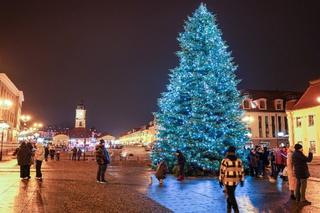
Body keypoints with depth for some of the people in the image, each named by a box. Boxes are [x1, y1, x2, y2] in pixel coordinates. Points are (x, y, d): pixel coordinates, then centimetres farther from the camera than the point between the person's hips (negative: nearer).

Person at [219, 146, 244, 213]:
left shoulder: (225, 161, -13)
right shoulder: (239, 161, 0)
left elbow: (222, 172, -11)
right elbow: (241, 171, 3)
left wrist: (220, 181, -1)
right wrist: (242, 181, 11)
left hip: (228, 181, -5)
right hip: (236, 181, 5)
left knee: (231, 196, 1)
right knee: (231, 195, 22)